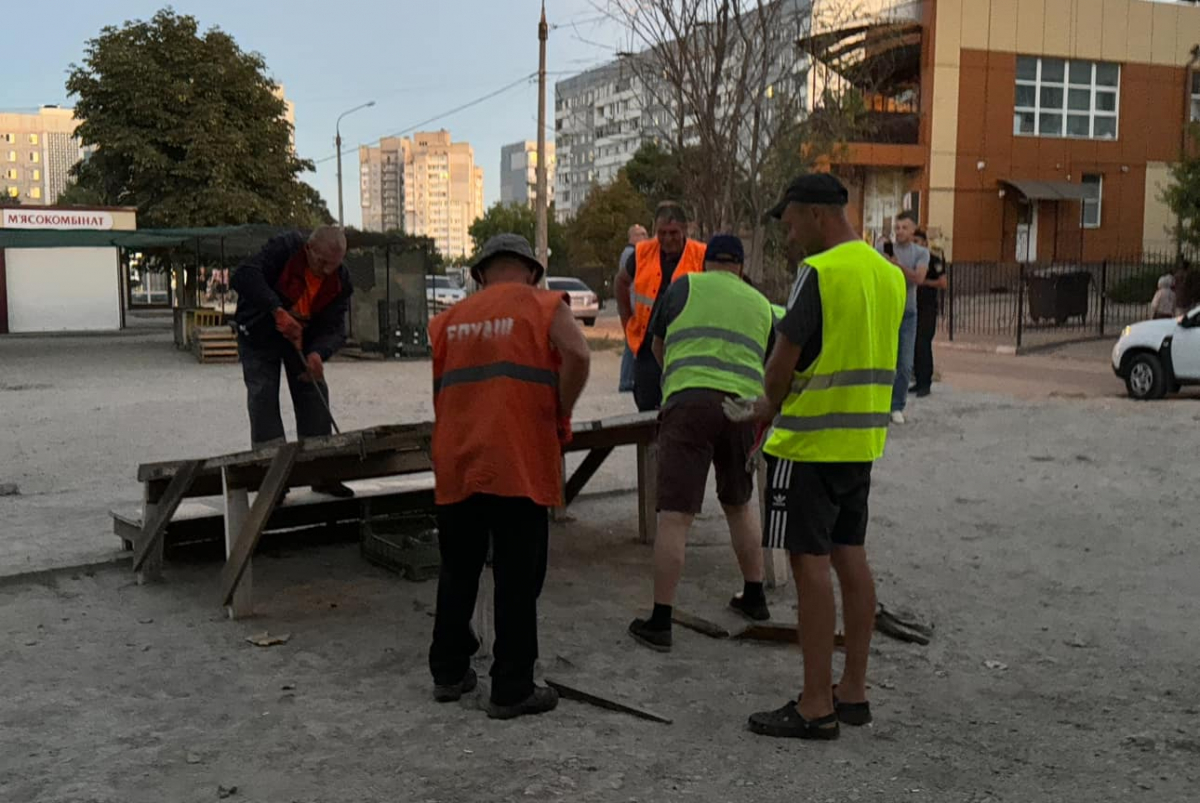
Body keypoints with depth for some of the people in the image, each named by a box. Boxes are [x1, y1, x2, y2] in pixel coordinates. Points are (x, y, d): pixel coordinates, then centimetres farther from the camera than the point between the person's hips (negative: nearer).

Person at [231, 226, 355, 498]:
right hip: (259, 333, -4)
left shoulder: (340, 280, -16)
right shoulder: (283, 249, -29)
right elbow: (244, 275, -41)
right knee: (263, 395, -10)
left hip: (302, 336, 4)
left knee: (314, 392, 0)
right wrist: (277, 311, -50)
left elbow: (334, 328, -18)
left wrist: (317, 353, -39)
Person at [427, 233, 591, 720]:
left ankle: (448, 672, 28)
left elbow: (438, 393, 17)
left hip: (456, 465, 4)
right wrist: (562, 414, -4)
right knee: (517, 581, 3)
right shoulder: (543, 306, 3)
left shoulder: (451, 318, 16)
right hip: (519, 465, -4)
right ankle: (511, 690, 9)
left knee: (458, 572, 18)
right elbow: (578, 355, -16)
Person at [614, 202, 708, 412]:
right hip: (646, 346, 3)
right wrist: (627, 322, 16)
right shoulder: (643, 253, 3)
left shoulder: (701, 257, -6)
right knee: (646, 408, 10)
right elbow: (622, 282, 21)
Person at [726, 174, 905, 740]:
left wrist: (769, 406, 6)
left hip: (809, 443, -9)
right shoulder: (888, 274, 11)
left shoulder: (819, 272, -16)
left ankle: (816, 707, 3)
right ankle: (852, 691, 22)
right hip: (862, 441, 9)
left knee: (810, 562, -3)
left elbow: (783, 358, -16)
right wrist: (775, 407, 17)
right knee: (849, 556, 13)